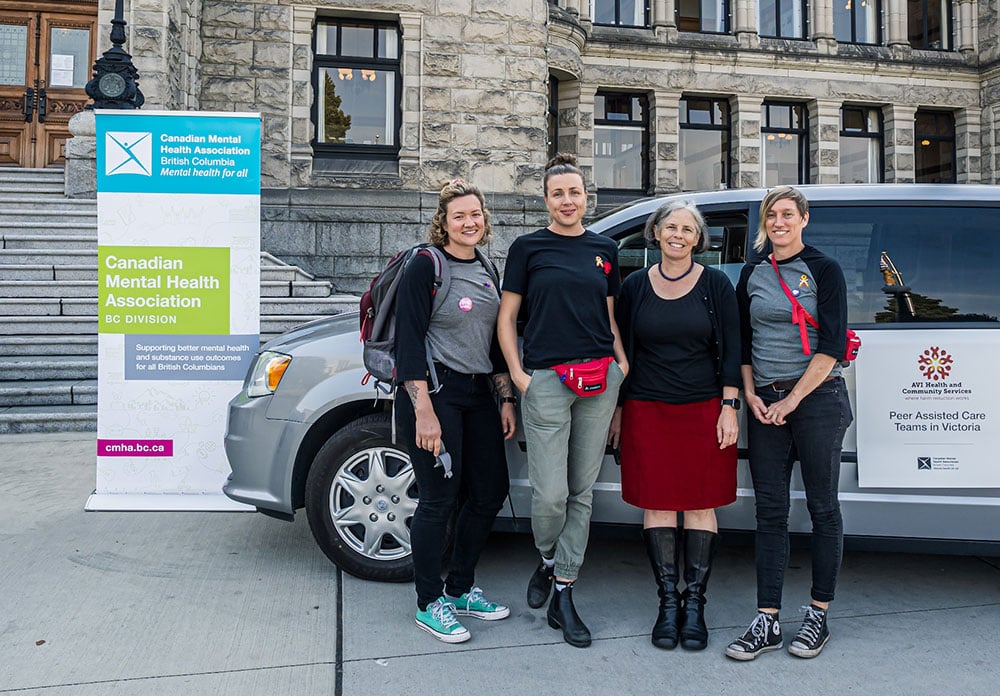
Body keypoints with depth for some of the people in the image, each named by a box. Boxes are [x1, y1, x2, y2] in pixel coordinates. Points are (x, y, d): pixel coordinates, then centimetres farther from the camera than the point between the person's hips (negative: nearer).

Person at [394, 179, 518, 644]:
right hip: (433, 392, -8)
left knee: (490, 491, 11)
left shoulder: (485, 271, 14)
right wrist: (424, 412, -21)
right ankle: (429, 604, 16)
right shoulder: (426, 266, -8)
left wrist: (506, 400, 13)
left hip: (477, 393, 8)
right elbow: (408, 340, -14)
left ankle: (459, 589, 28)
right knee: (439, 498, -2)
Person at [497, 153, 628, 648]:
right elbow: (507, 316, 4)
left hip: (599, 381, 4)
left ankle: (563, 596, 18)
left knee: (583, 491, 6)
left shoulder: (604, 249, 14)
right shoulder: (528, 247, 4)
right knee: (550, 493, -7)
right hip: (546, 379, -3)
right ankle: (547, 561, 27)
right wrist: (517, 374, -5)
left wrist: (621, 362, 7)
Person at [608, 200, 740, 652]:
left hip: (704, 409, -1)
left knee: (700, 506, 3)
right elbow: (621, 351, 9)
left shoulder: (715, 284, 3)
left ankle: (694, 605, 16)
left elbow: (731, 349, 1)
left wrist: (729, 408, -6)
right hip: (647, 411, 1)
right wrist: (617, 409, 6)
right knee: (657, 506, 4)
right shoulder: (635, 286, 6)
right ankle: (668, 602, 17)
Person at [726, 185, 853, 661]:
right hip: (765, 403, 4)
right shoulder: (751, 274, 11)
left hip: (817, 398, -4)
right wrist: (751, 395, 1)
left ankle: (819, 616, 18)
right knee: (770, 511, 3)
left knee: (822, 507, 5)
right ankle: (767, 622, 8)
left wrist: (793, 399, -13)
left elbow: (832, 346, -9)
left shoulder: (823, 270, -1)